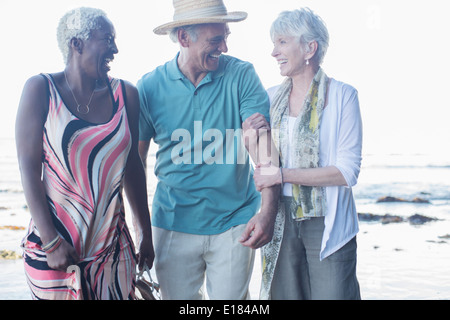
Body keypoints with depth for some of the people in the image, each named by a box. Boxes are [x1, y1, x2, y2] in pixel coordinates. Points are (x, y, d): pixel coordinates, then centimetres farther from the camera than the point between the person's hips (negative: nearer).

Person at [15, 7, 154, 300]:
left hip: (112, 244, 3)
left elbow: (132, 167, 9)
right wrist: (51, 242, -13)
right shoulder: (41, 89, -5)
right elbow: (29, 168, -9)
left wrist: (146, 234, 12)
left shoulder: (126, 94, 3)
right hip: (53, 244, -3)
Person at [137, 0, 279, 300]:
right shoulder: (150, 87, -4)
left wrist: (268, 211, -24)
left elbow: (264, 147, -13)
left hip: (234, 222, -1)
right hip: (173, 224, 1)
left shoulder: (241, 76, -7)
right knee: (178, 297, 14)